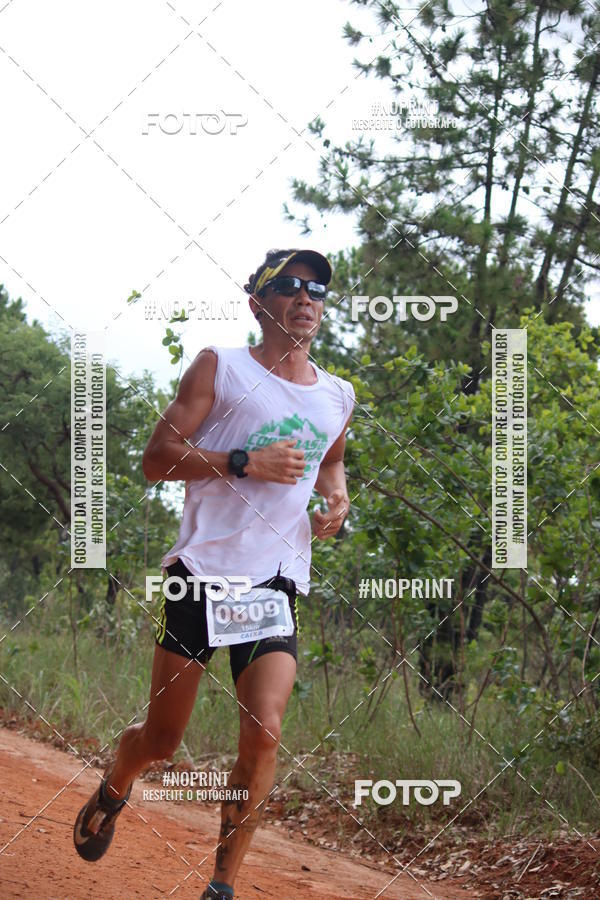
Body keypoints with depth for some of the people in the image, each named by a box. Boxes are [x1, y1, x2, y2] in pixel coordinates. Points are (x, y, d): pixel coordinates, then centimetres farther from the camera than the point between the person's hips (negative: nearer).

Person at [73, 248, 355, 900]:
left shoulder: (338, 397, 15)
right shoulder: (220, 367, 2)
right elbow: (156, 458, -4)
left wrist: (336, 494, 12)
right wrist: (246, 462, -16)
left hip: (277, 583, 3)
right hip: (201, 573, -3)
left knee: (263, 734, -15)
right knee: (161, 740, 3)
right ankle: (112, 791, 38)